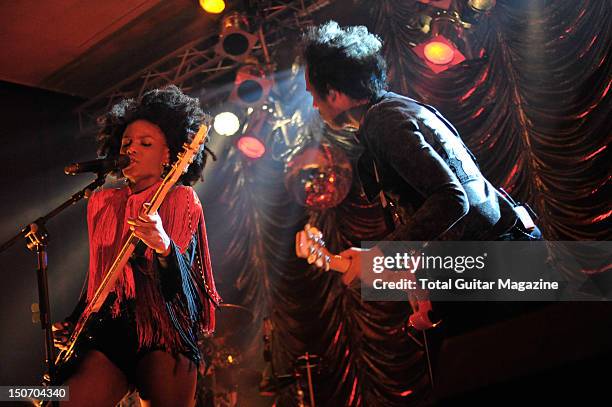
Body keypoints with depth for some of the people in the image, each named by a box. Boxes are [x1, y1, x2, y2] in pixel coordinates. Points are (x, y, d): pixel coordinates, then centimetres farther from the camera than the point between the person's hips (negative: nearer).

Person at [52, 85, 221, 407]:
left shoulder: (181, 201, 0)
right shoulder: (102, 203, 15)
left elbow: (182, 287, -11)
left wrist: (163, 245, -29)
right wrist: (72, 326, 16)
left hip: (164, 336, -3)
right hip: (108, 332, 4)